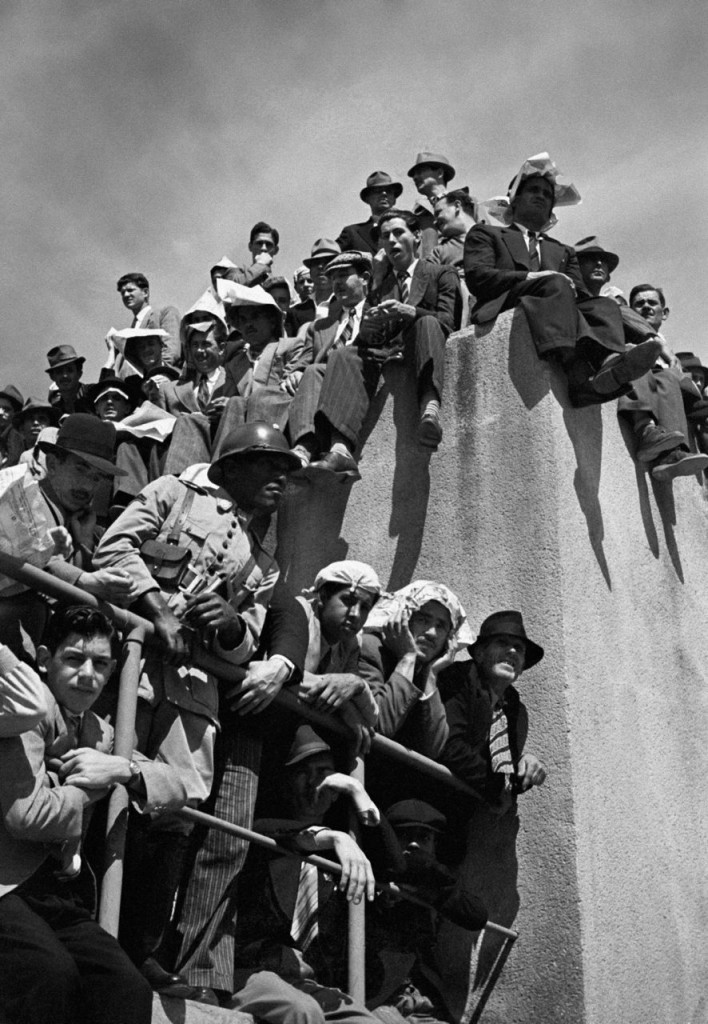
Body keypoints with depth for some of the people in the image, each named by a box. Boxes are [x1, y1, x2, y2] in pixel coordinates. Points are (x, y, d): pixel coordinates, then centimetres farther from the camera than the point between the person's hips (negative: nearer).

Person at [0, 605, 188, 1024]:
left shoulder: (98, 731, 19)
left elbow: (176, 789, 19)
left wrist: (123, 769, 0)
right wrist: (93, 786, -1)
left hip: (60, 893, 7)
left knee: (130, 990, -17)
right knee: (51, 972, -34)